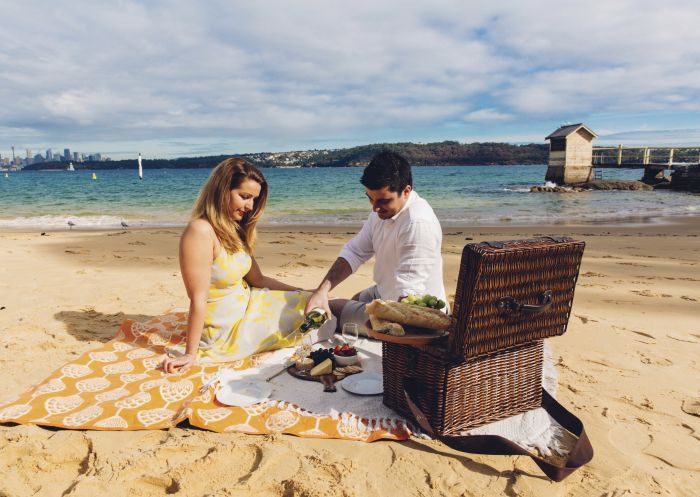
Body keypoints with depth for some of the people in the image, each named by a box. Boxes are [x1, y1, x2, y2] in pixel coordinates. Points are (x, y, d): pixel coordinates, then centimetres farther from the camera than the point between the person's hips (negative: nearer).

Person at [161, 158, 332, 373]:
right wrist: (190, 354, -20)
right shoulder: (201, 231, -22)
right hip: (227, 329, -8)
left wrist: (305, 293, 5)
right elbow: (198, 299, -23)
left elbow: (258, 279, 8)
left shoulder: (233, 230, 5)